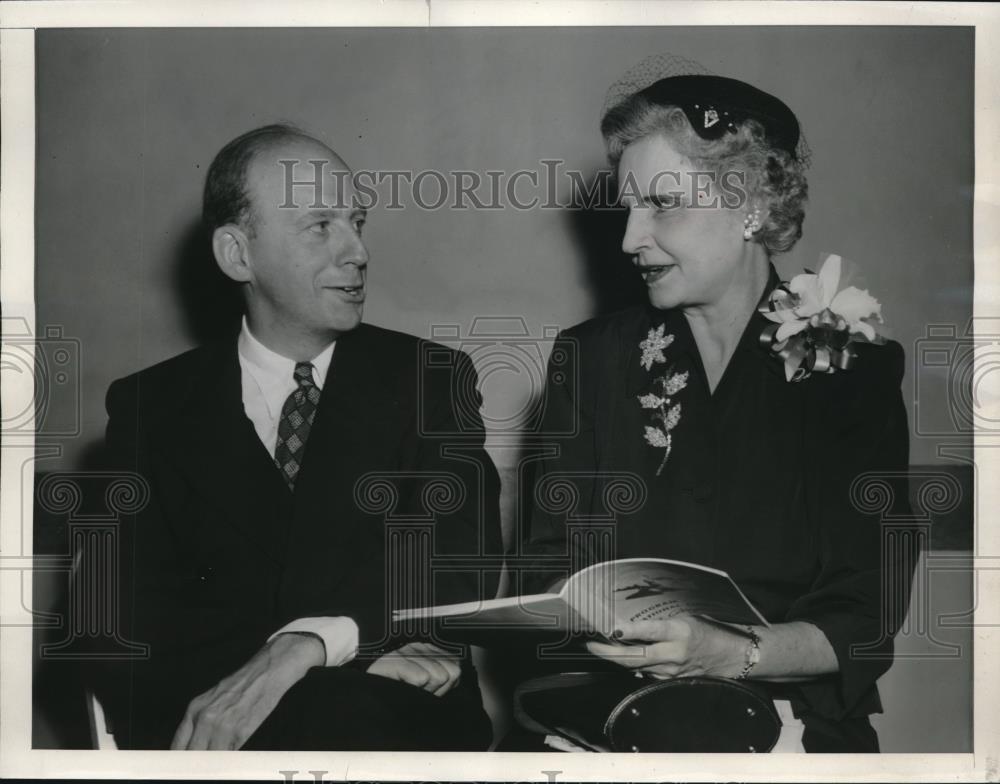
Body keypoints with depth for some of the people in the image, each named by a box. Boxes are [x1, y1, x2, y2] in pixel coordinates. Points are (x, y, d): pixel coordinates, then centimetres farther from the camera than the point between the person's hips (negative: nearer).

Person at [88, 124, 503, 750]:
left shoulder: (429, 379, 8)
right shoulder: (151, 408, 7)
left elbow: (464, 568, -4)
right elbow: (127, 621, -4)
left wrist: (305, 646, -22)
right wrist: (363, 643, -17)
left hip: (398, 722, -1)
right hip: (202, 720, 1)